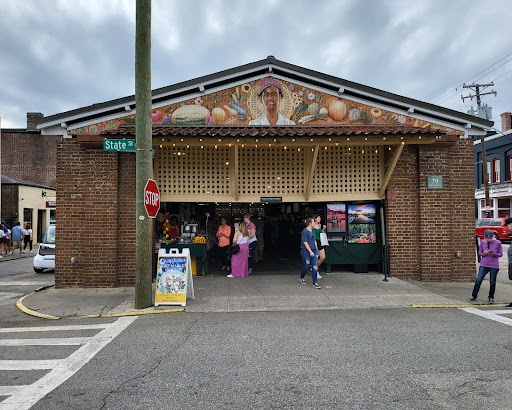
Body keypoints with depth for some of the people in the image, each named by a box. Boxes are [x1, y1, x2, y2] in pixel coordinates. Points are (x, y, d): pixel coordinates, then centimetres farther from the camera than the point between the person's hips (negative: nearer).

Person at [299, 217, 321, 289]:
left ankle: (315, 283, -5)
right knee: (306, 266, 3)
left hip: (313, 250, 6)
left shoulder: (313, 231, 10)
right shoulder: (305, 231, -12)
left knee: (315, 265, -6)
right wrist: (310, 252, -19)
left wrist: (316, 250, 18)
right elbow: (305, 242, -16)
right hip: (305, 251, -6)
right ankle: (301, 278, 31)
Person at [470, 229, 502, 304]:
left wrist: (493, 254, -18)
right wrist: (483, 254, -12)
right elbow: (479, 252, 10)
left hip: (494, 266, -1)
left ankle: (491, 298, 22)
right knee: (478, 280, -3)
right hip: (484, 264, 1)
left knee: (492, 282, 4)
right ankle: (474, 296, 10)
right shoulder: (483, 242, 3)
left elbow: (500, 254, 2)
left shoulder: (498, 243, -3)